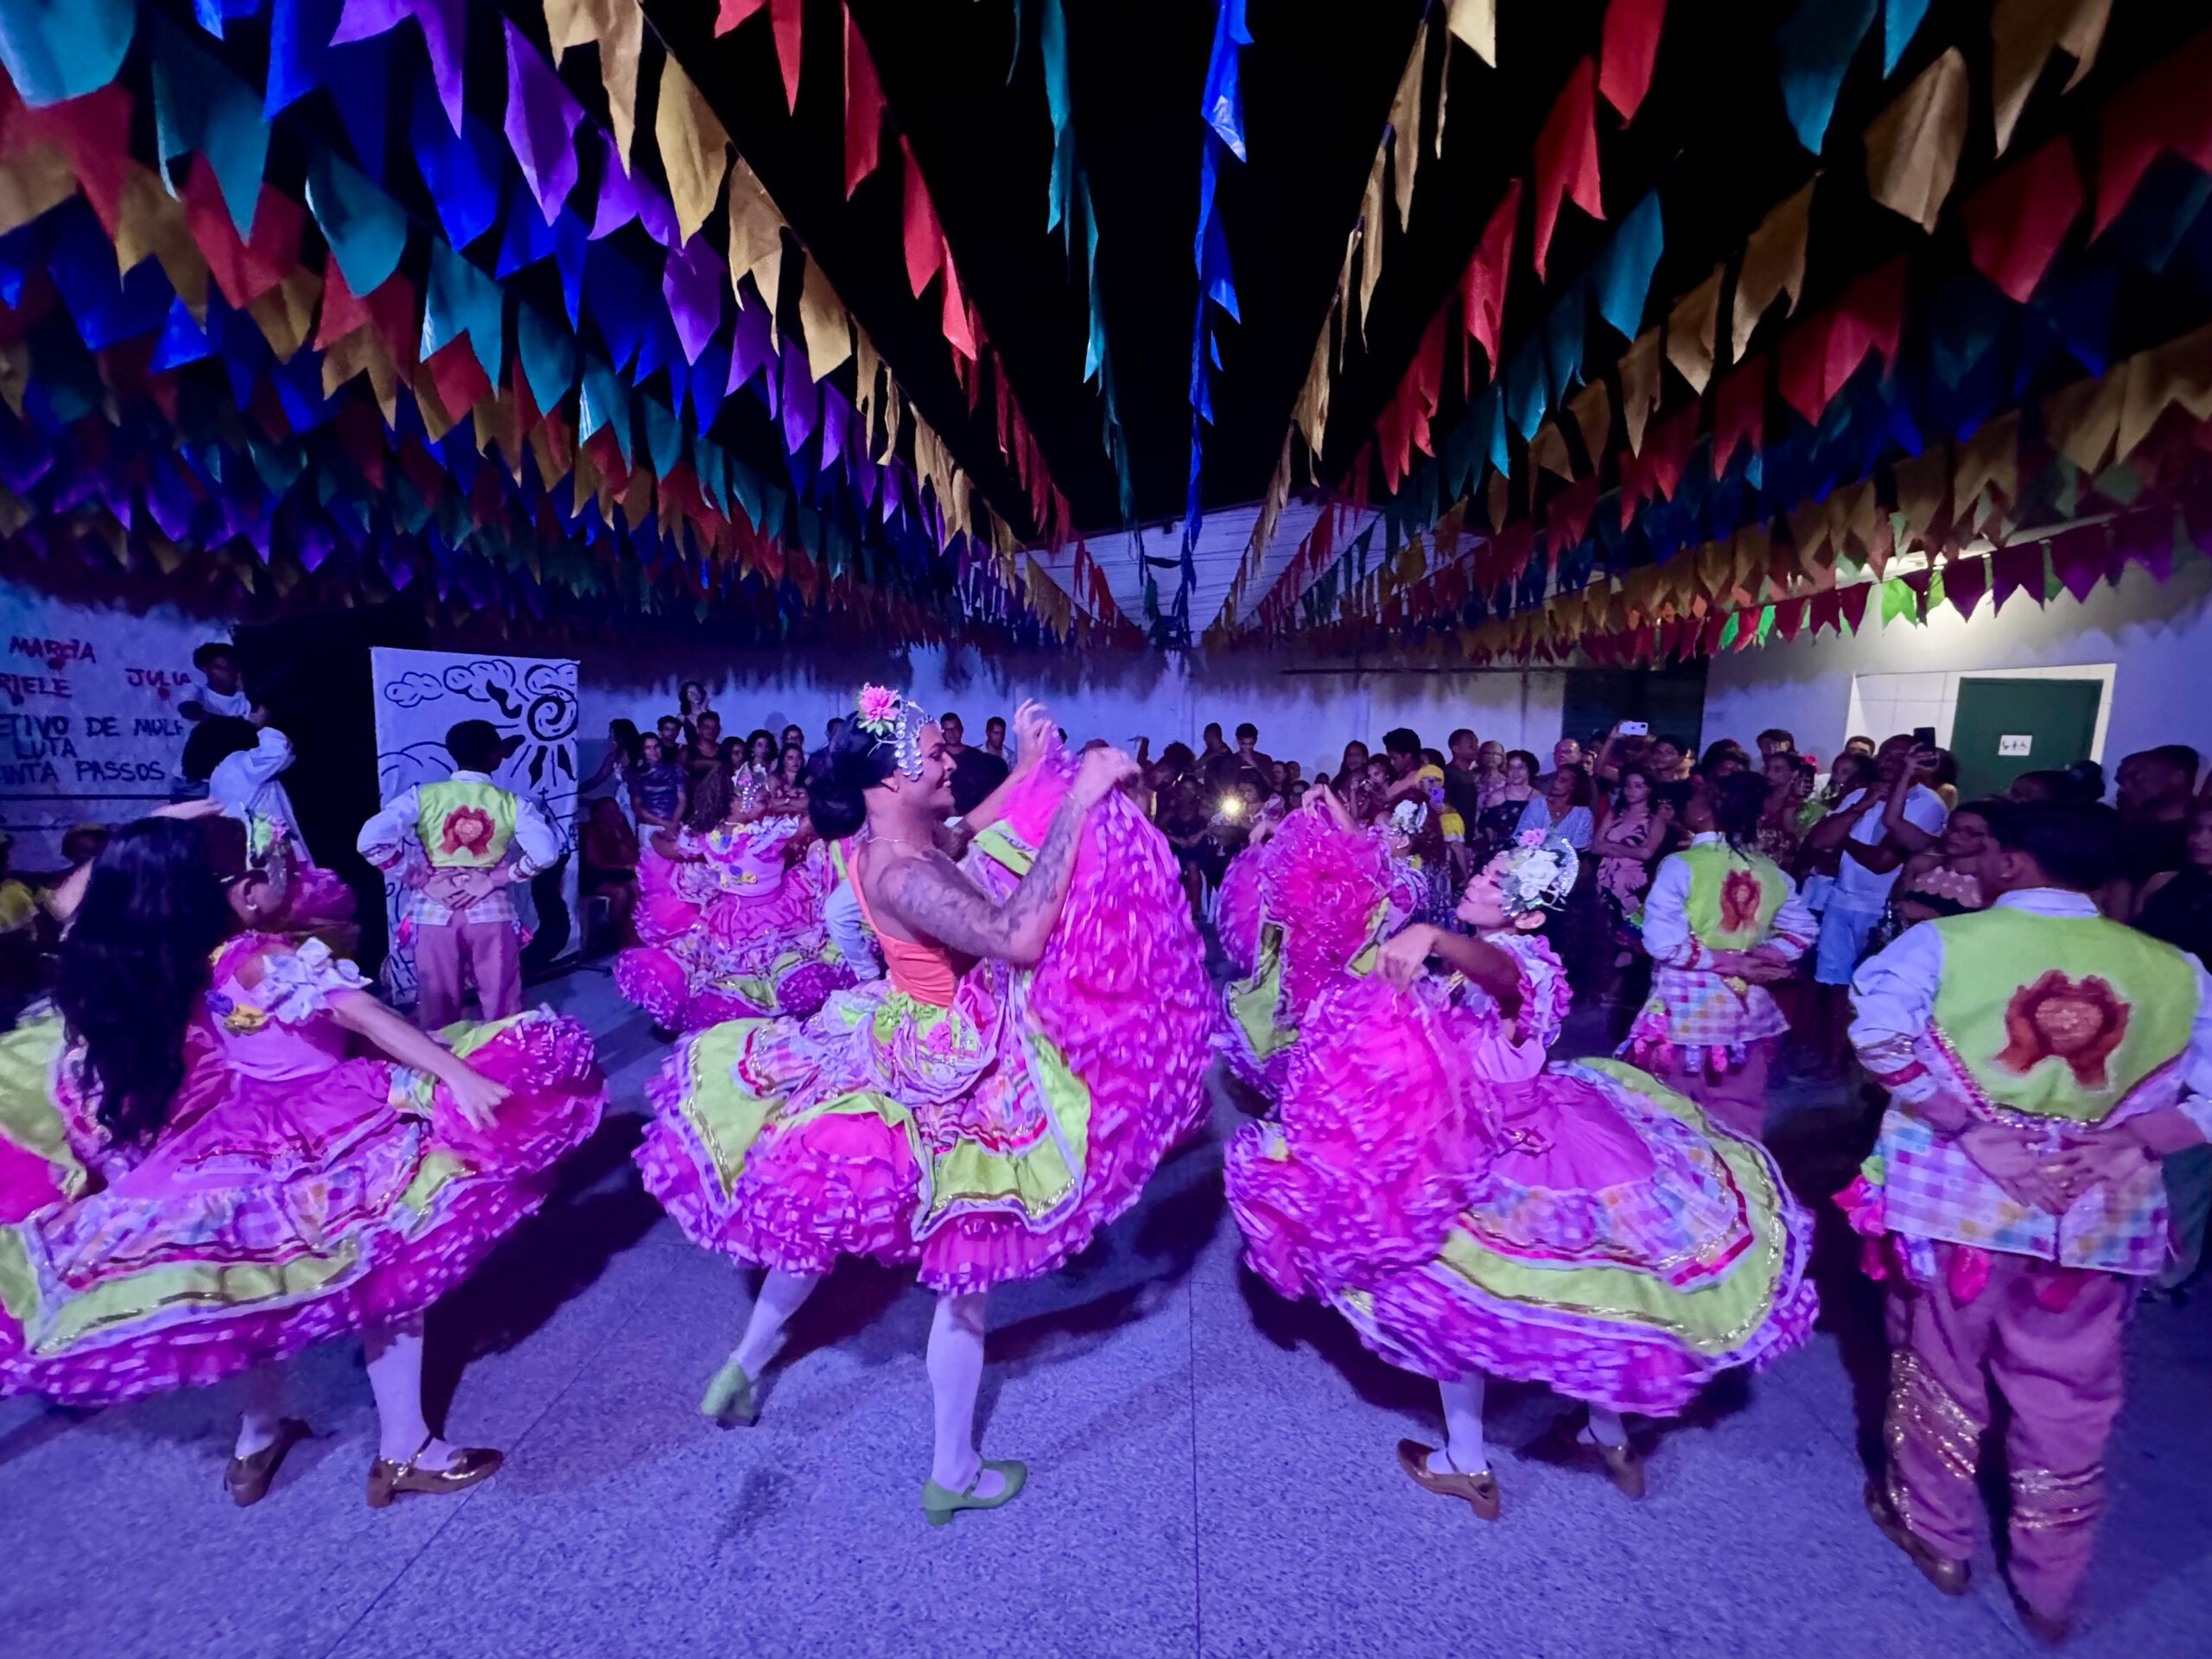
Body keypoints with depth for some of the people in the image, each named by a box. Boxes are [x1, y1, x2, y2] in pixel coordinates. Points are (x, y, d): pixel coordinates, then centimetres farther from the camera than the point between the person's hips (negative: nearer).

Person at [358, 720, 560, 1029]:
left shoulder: (423, 795, -2)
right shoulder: (512, 803, -5)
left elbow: (371, 840, -14)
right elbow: (545, 850, -19)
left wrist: (419, 873, -4)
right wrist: (495, 879, -9)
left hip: (434, 913, 1)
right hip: (492, 912, -1)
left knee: (438, 1009, 13)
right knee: (503, 1009, 9)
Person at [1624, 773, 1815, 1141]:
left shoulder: (1681, 865, -13)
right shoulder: (1770, 871, 4)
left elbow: (1663, 942, -21)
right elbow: (1802, 929, 8)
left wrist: (1728, 963, -11)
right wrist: (1757, 960, 0)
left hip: (1686, 1007, -5)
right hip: (1747, 1008, 5)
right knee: (1738, 1116, 16)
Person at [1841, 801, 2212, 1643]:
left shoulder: (1944, 941, -11)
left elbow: (1881, 1036, -22)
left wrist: (1972, 1128, -14)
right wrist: (2121, 1143, -6)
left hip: (1958, 1194, -3)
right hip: (2096, 1212, 3)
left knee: (1943, 1368, 18)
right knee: (2069, 1399, 18)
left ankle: (1936, 1534, 37)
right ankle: (2049, 1588, 35)